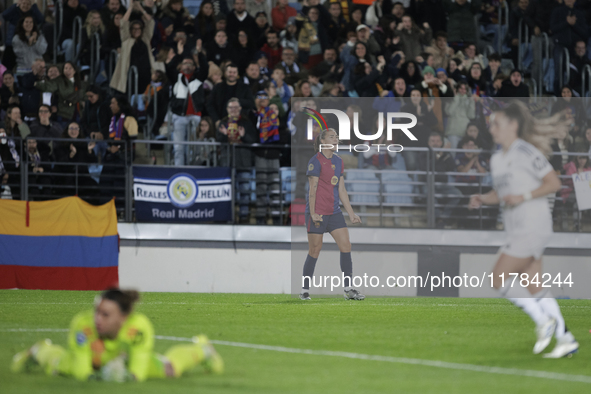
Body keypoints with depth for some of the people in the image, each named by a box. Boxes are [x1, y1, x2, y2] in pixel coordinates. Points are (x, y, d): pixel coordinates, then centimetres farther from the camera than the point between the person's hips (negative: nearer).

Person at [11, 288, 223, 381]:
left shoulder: (140, 326, -47)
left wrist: (129, 376, -62)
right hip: (93, 363, 0)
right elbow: (81, 371, -38)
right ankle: (40, 351, 64)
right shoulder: (82, 324, -46)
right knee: (58, 364, 26)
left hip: (129, 360, 0)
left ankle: (200, 349, 53)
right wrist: (91, 376, -59)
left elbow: (139, 371, -42)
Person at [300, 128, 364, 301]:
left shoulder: (338, 161, 12)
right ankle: (305, 290, 9)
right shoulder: (316, 161, -8)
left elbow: (341, 190, 15)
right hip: (317, 213, -7)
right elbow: (312, 189, -11)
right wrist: (312, 213, -16)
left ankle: (349, 289, 0)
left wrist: (351, 213, 13)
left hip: (334, 212, 7)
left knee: (346, 246, -2)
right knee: (315, 250, -2)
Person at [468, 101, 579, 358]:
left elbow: (554, 183, -12)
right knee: (535, 289, 8)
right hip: (517, 230, 9)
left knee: (499, 280, -11)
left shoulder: (526, 152, -12)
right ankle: (565, 339, 12)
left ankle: (544, 321, -3)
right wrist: (482, 200, 4)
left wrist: (523, 197, -20)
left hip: (532, 228, -9)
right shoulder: (496, 159, 14)